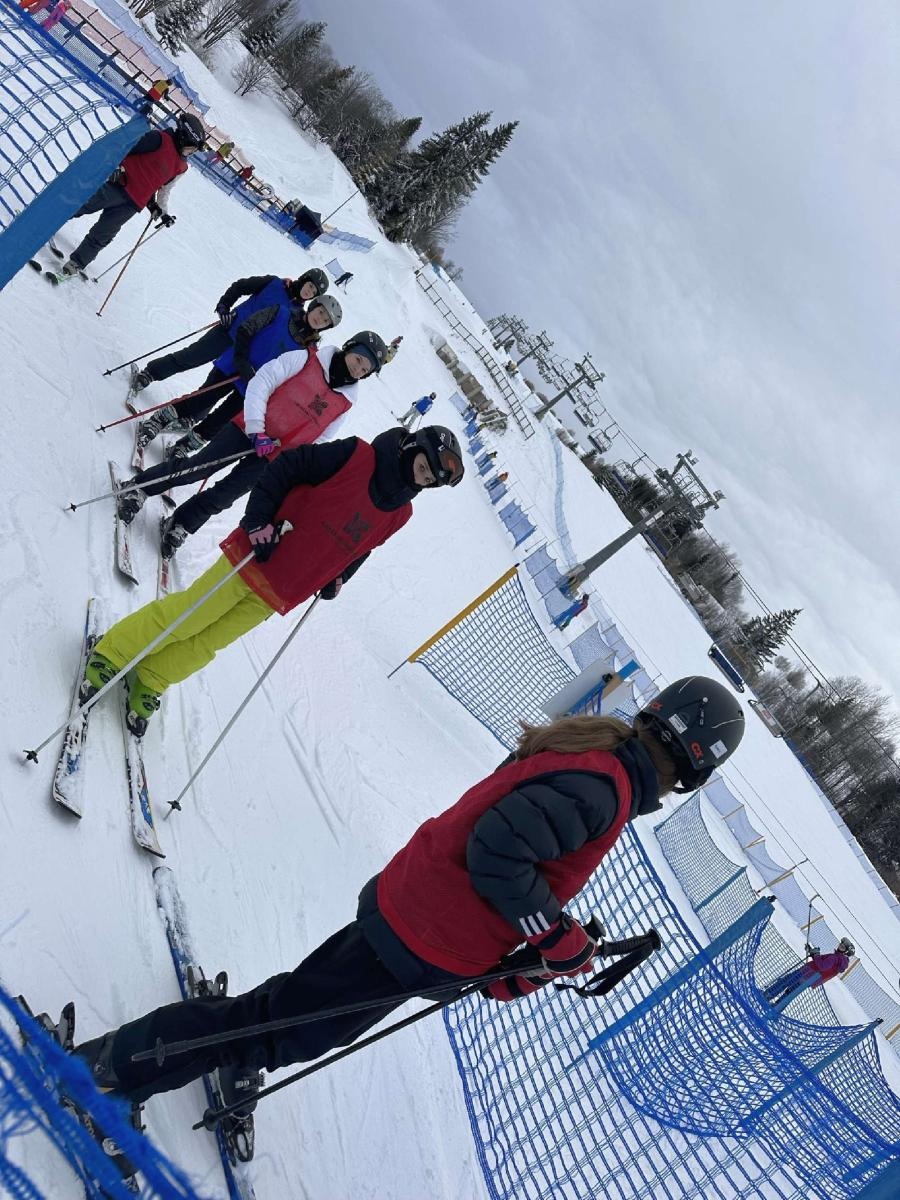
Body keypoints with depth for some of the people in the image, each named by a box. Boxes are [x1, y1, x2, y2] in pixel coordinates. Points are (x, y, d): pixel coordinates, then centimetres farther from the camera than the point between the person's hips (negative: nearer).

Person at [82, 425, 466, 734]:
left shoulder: (399, 514, 6)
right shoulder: (358, 455, -12)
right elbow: (287, 467, -10)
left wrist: (336, 579, 6)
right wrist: (259, 520, -17)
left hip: (278, 597, 5)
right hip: (254, 558, -5)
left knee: (206, 645, 7)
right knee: (185, 617, 0)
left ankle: (148, 685, 25)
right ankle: (111, 655, 18)